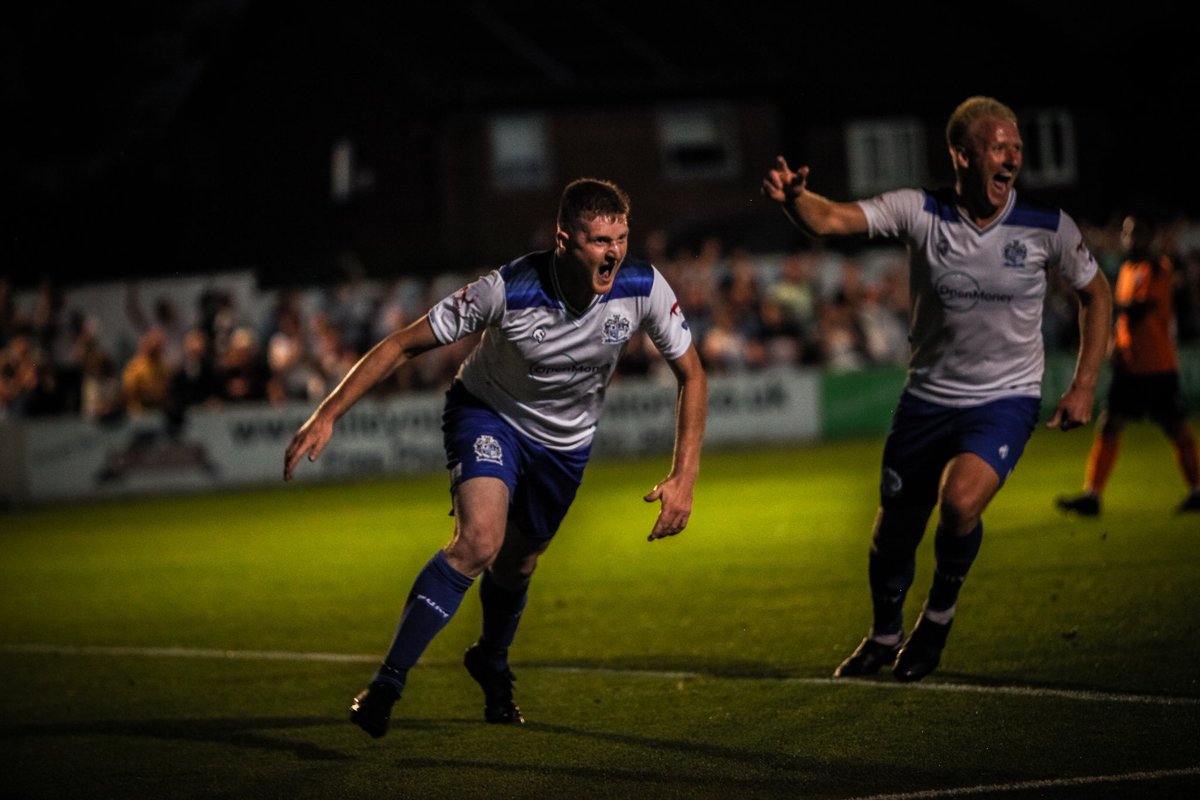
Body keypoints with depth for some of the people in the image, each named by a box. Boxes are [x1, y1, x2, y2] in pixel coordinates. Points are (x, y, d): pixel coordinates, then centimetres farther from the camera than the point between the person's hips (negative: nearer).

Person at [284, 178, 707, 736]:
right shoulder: (508, 290, -33)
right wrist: (327, 415, -30)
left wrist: (684, 476, -16)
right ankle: (386, 685, -24)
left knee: (515, 565, 17)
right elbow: (403, 345, -24)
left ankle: (491, 665, 51)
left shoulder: (643, 288, -24)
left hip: (564, 440, 4)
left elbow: (691, 375, -8)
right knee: (479, 539, -28)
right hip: (488, 414, -4)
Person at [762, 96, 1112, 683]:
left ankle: (940, 611, 1)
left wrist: (1084, 385, 2)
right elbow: (831, 219, -23)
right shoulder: (919, 213, -11)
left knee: (961, 502, -28)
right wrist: (794, 198, -46)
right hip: (928, 397, 2)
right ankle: (885, 635, 40)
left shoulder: (1048, 229, -9)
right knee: (894, 533, 9)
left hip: (1005, 399, -2)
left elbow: (1096, 294, 8)